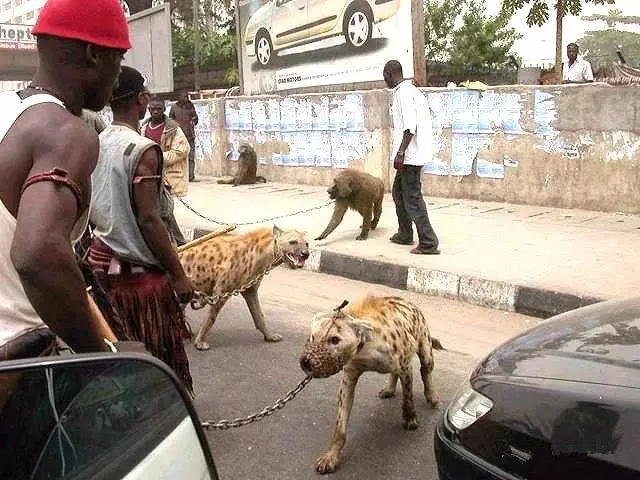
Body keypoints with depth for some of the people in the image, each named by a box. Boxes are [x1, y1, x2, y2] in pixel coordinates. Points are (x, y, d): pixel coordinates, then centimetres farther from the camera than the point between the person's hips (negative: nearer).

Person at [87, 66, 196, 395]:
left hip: (100, 259, 8)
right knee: (159, 358, 5)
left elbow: (89, 210, 12)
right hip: (138, 269, -7)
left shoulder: (95, 144, 5)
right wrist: (178, 274, -16)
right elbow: (148, 220, -21)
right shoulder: (143, 150, -18)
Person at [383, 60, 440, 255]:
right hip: (413, 154, 11)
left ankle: (428, 244, -7)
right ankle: (405, 235, 32)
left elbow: (410, 127, -23)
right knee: (398, 191, 21)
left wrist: (400, 153, -23)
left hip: (410, 154, -11)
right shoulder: (411, 90, 16)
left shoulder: (403, 93, -15)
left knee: (412, 197, -8)